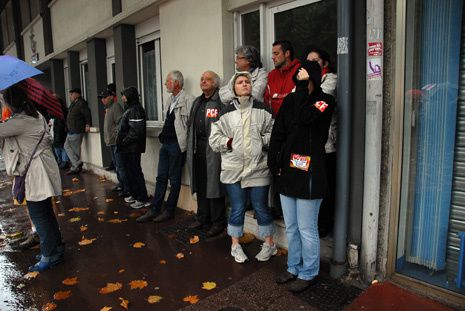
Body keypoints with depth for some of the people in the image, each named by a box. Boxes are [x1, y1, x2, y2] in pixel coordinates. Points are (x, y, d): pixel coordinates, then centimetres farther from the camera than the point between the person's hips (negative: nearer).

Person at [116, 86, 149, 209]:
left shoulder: (135, 110, -16)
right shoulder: (129, 109, 16)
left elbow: (136, 131, -24)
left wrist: (124, 142, -17)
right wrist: (120, 144, 12)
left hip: (132, 149, -10)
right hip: (126, 149, 10)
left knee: (135, 173, -3)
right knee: (128, 173, 17)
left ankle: (142, 198, 6)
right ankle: (134, 195, 30)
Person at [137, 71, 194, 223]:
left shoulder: (187, 99, -12)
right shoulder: (170, 99, 16)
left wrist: (184, 142, -15)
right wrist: (164, 135, 15)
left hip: (177, 144, -8)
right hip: (165, 143, 8)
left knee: (174, 179, 4)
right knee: (161, 177, 11)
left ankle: (169, 211, 16)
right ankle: (154, 210, 19)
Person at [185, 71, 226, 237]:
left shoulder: (220, 101, -7)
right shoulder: (197, 102, 20)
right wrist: (190, 144, 17)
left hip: (213, 148, -8)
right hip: (197, 147, 8)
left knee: (214, 185, -2)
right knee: (200, 185, 14)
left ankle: (218, 222, 11)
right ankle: (203, 218, 28)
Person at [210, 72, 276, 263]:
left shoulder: (263, 110, 1)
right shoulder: (226, 112, 4)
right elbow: (214, 138, 5)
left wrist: (262, 140, -15)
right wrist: (229, 142, -9)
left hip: (258, 168, 0)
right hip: (234, 169, 1)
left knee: (261, 208, 10)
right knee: (237, 209, 10)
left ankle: (269, 244, 30)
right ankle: (235, 246, 28)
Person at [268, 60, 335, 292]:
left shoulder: (325, 100, -4)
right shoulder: (290, 99, 10)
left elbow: (303, 117, -24)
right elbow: (277, 132, 8)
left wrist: (303, 85, -14)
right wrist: (274, 162, 1)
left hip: (309, 173, -5)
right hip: (287, 171, 6)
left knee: (307, 229, 4)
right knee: (291, 227, 17)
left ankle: (308, 273, 24)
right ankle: (294, 268, 34)